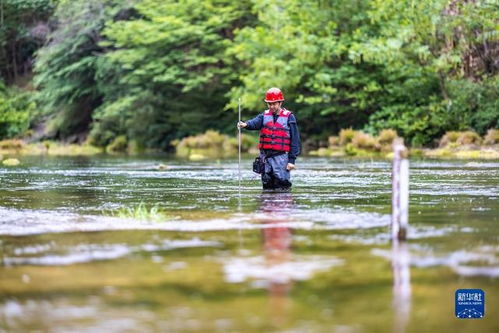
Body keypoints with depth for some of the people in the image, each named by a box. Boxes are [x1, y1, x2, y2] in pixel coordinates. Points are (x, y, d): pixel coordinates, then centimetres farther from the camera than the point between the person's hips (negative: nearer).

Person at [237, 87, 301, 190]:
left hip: (281, 157, -4)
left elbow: (295, 140, -2)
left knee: (282, 188, -6)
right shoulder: (264, 116, 9)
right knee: (267, 189, 9)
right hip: (265, 157, 4)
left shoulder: (289, 117, -1)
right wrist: (245, 124, -37)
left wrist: (292, 160, -8)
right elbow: (255, 122, -13)